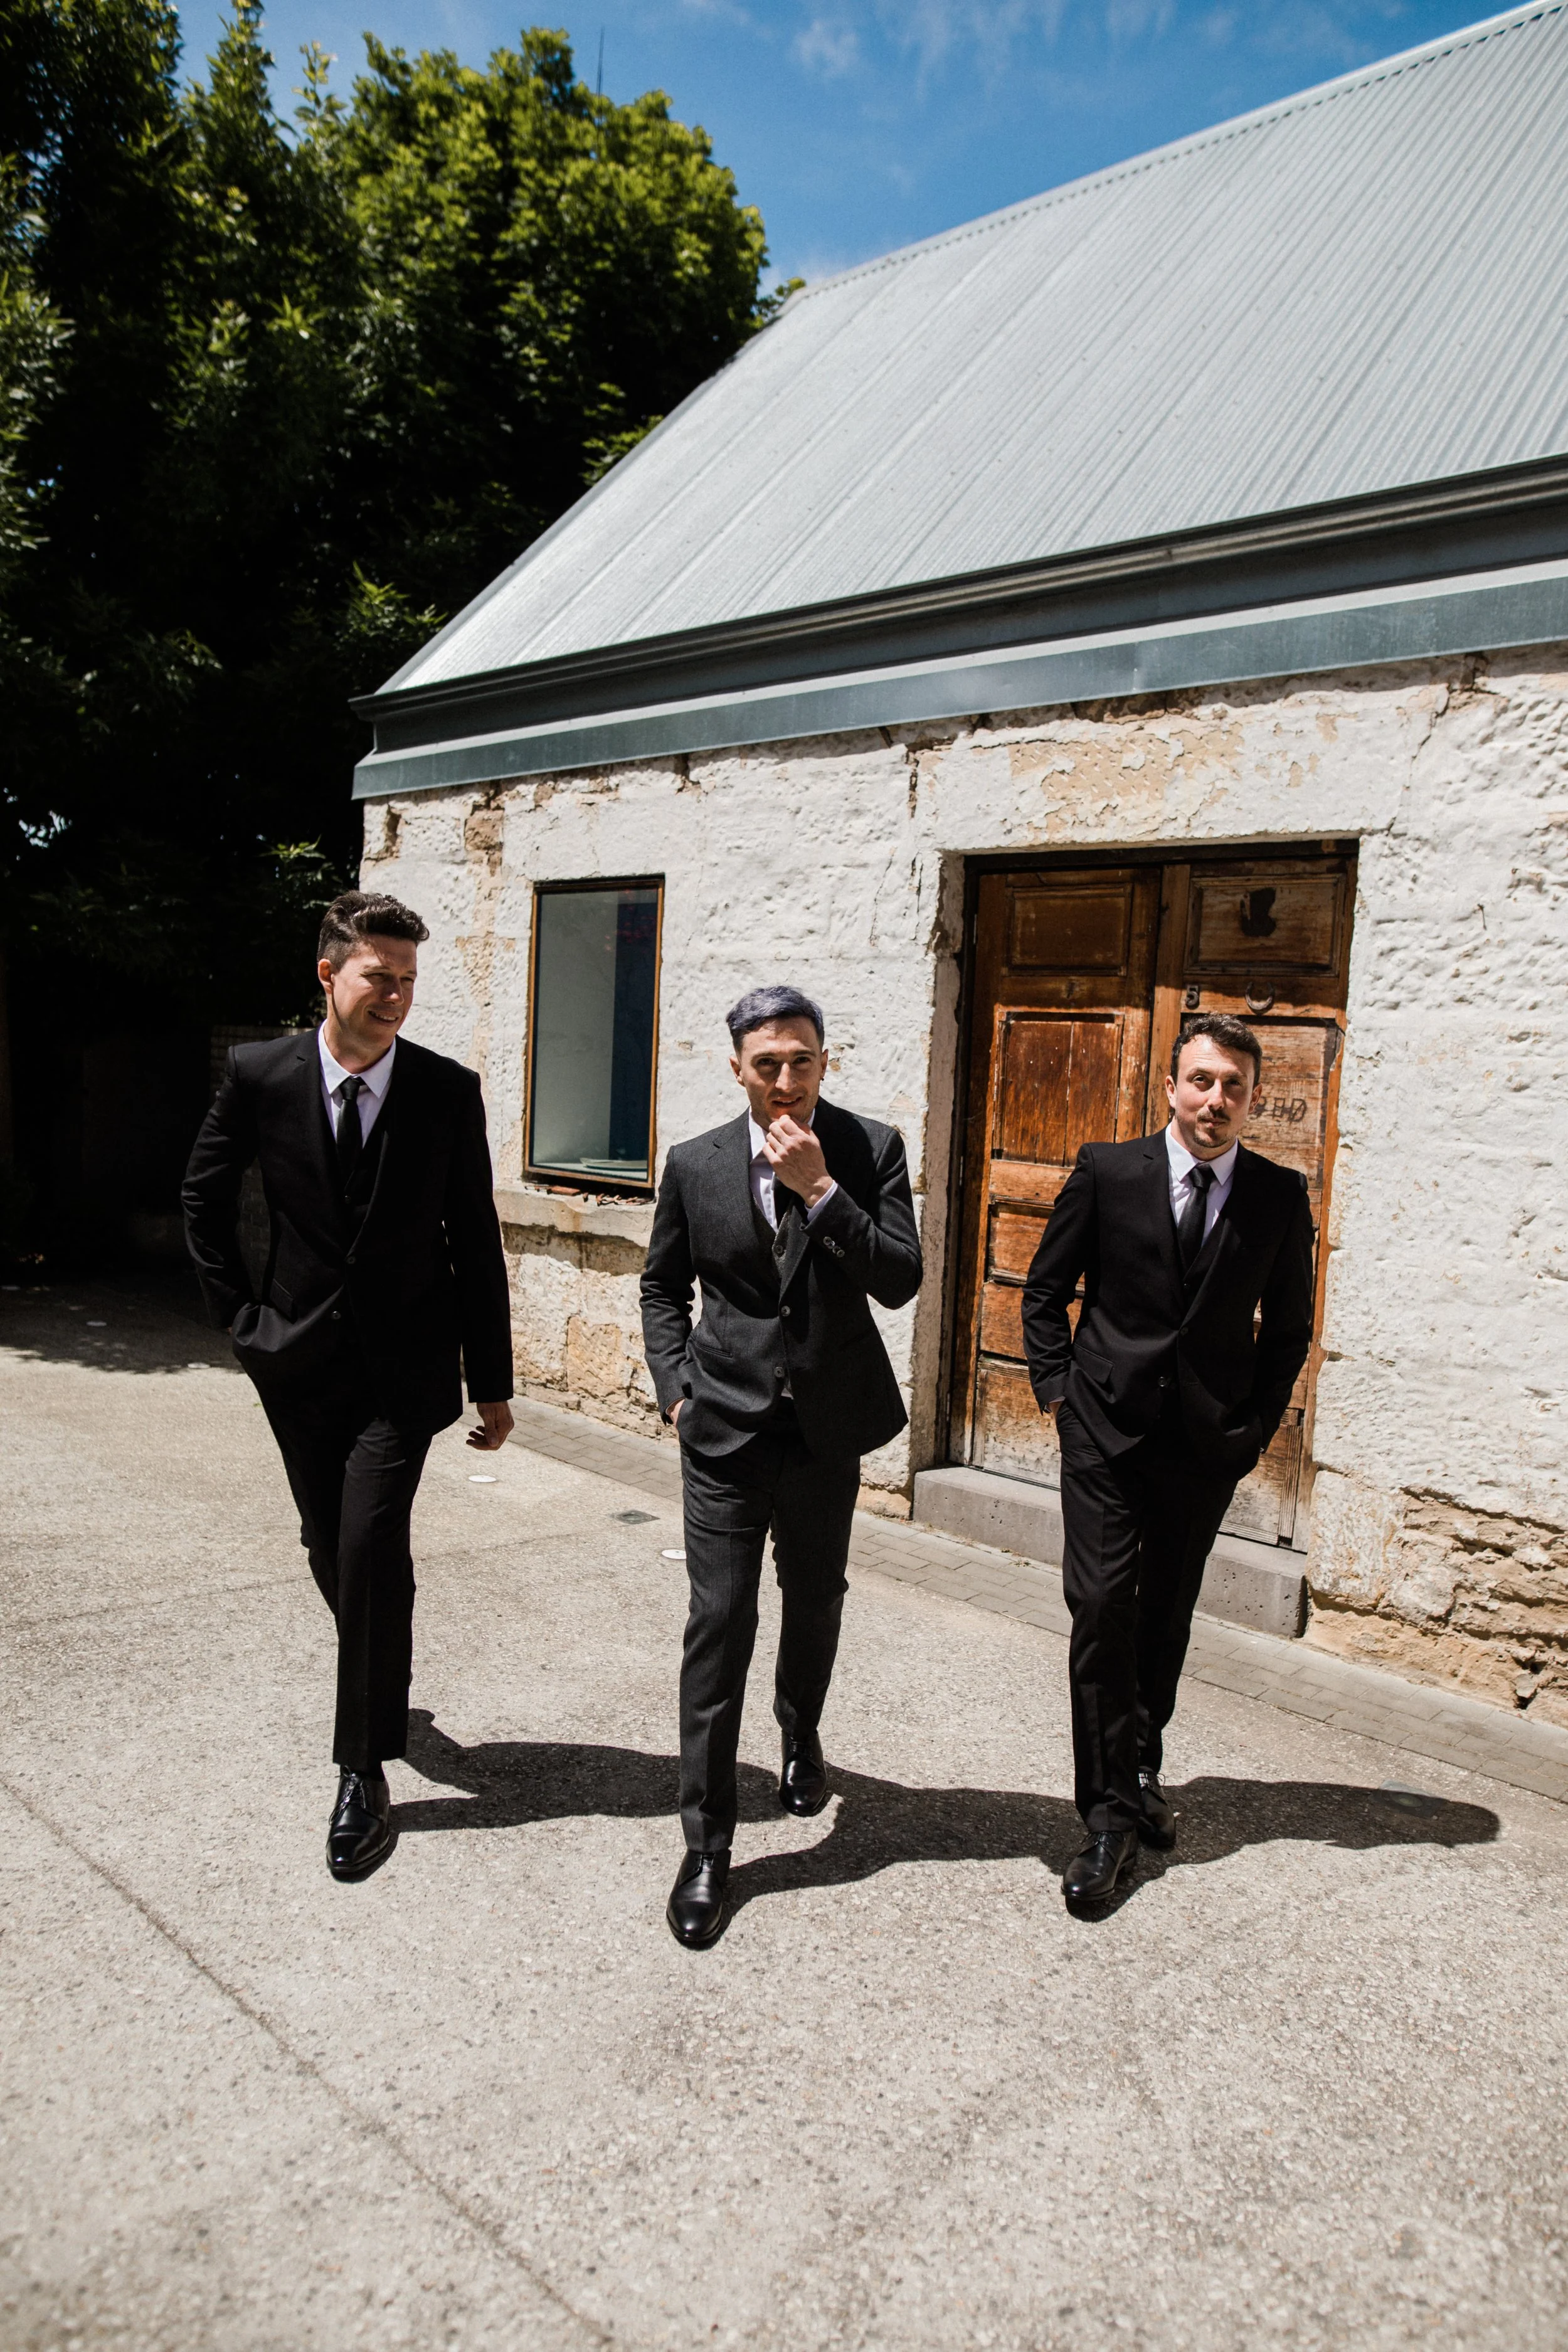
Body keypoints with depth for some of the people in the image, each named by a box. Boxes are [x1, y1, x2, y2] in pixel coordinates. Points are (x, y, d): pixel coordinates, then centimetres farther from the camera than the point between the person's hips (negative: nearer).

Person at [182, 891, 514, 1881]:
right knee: (333, 1549, 14)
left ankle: (365, 1771, 3)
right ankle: (383, 1688, 41)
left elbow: (475, 1243, -3)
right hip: (299, 1361, 2)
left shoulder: (448, 1090, -8)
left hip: (404, 1364, -2)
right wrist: (241, 1312, 1)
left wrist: (493, 1384, -1)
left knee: (372, 1547, -11)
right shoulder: (260, 1074, -5)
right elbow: (205, 1202, 9)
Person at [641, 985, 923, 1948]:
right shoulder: (696, 1165, -3)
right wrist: (676, 1387, 1)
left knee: (816, 1600, 19)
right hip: (727, 1430, -1)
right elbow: (664, 1285, 11)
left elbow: (902, 1280, -15)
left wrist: (821, 1190, -23)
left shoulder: (872, 1149, -5)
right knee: (718, 1628, -2)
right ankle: (708, 1848, 10)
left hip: (827, 1427, 1)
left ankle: (802, 1731, 50)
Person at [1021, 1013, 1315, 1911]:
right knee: (1102, 1609, -7)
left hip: (1207, 1446, 2)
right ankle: (1112, 1813, 5)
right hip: (1107, 1432, -1)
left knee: (1167, 1618, 14)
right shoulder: (1107, 1171, -5)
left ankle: (1142, 1767, 35)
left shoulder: (1282, 1197, -1)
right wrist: (1057, 1387, -3)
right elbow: (1046, 1290, 5)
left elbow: (1289, 1329, 8)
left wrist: (1256, 1427, 2)